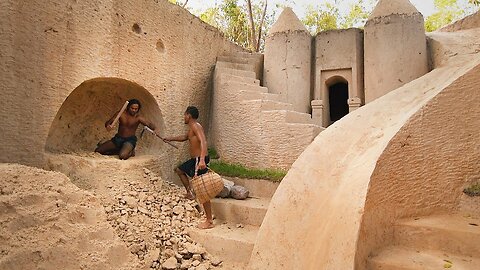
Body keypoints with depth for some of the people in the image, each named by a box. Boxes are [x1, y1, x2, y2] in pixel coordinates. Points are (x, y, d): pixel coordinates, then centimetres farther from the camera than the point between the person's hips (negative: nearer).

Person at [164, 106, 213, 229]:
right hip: (195, 160, 10)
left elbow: (203, 141, -29)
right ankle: (189, 193, 31)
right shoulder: (191, 128, 17)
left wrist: (202, 160, -42)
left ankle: (209, 221, -3)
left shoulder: (196, 126, -13)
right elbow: (185, 137, 39)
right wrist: (170, 139, 47)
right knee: (179, 170, 30)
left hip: (199, 160, -10)